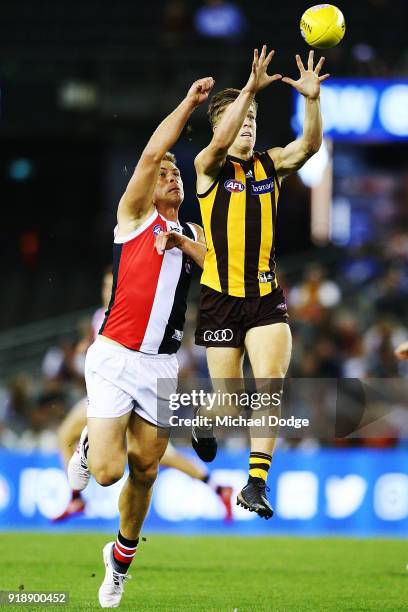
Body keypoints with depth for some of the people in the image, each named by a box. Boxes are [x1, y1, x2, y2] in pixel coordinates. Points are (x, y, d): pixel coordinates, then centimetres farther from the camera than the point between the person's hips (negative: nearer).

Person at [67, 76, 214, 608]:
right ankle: (90, 445, 21)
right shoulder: (135, 217, 3)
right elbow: (151, 154, -10)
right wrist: (189, 103, -7)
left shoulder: (194, 237, 18)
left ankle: (122, 557, 30)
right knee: (108, 471, -15)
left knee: (144, 471, 7)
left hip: (162, 365, 5)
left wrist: (184, 244, -8)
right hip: (116, 357, -5)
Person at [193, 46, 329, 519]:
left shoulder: (271, 165, 6)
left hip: (266, 294, 3)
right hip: (221, 297, -3)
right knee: (227, 397, 3)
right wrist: (249, 89, -39)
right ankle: (205, 421, 41)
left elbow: (308, 145, -14)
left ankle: (256, 481, -15)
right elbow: (219, 144, -28)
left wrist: (312, 98, -32)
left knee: (271, 382, -16)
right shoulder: (209, 168, -5)